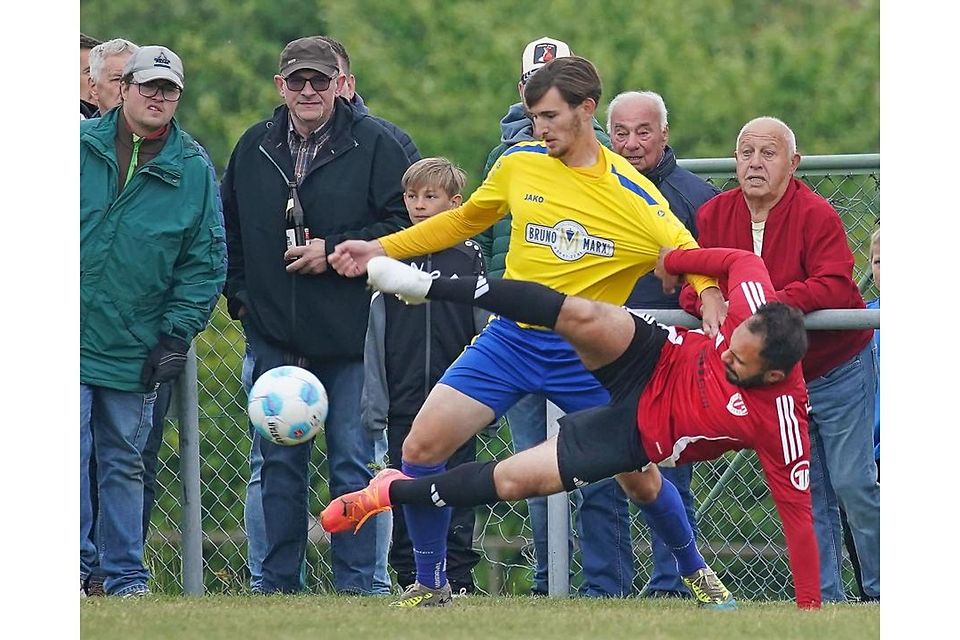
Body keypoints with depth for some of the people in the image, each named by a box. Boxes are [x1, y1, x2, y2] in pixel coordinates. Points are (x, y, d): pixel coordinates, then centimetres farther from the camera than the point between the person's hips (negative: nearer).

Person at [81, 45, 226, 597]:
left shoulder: (193, 171, 2)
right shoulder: (80, 146, 1)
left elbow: (206, 261, 5)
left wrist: (177, 334, -2)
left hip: (135, 349, 1)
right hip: (68, 338, -1)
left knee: (125, 464, 9)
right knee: (69, 453, -7)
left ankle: (125, 573, 15)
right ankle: (76, 562, -1)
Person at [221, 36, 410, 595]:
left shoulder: (375, 144, -4)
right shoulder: (255, 148, 10)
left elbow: (405, 223, -8)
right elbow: (229, 229, 22)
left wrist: (336, 249, -14)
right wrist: (239, 294, 13)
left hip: (351, 336, -4)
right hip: (274, 334, 4)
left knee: (354, 463, 0)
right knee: (280, 462, 7)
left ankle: (359, 583, 4)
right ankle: (278, 584, 13)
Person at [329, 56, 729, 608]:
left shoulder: (633, 194, -10)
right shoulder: (519, 164, 0)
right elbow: (464, 221, 17)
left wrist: (710, 295, -32)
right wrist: (382, 249, 13)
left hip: (587, 356, -2)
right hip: (511, 341, 2)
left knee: (642, 479, -1)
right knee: (421, 448, -11)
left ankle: (697, 573, 28)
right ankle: (430, 585, 7)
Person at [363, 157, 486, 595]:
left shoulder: (469, 258, 3)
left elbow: (486, 330, 4)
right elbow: (375, 332, 6)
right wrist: (373, 400, 1)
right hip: (403, 401, 2)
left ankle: (458, 579, 6)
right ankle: (410, 579, 11)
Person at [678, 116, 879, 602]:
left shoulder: (816, 215, -18)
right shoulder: (713, 216, -2)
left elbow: (836, 286, -28)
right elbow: (693, 282, -2)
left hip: (837, 370, -5)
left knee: (852, 483, -4)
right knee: (804, 491, 6)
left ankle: (881, 592, 8)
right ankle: (824, 598, 11)